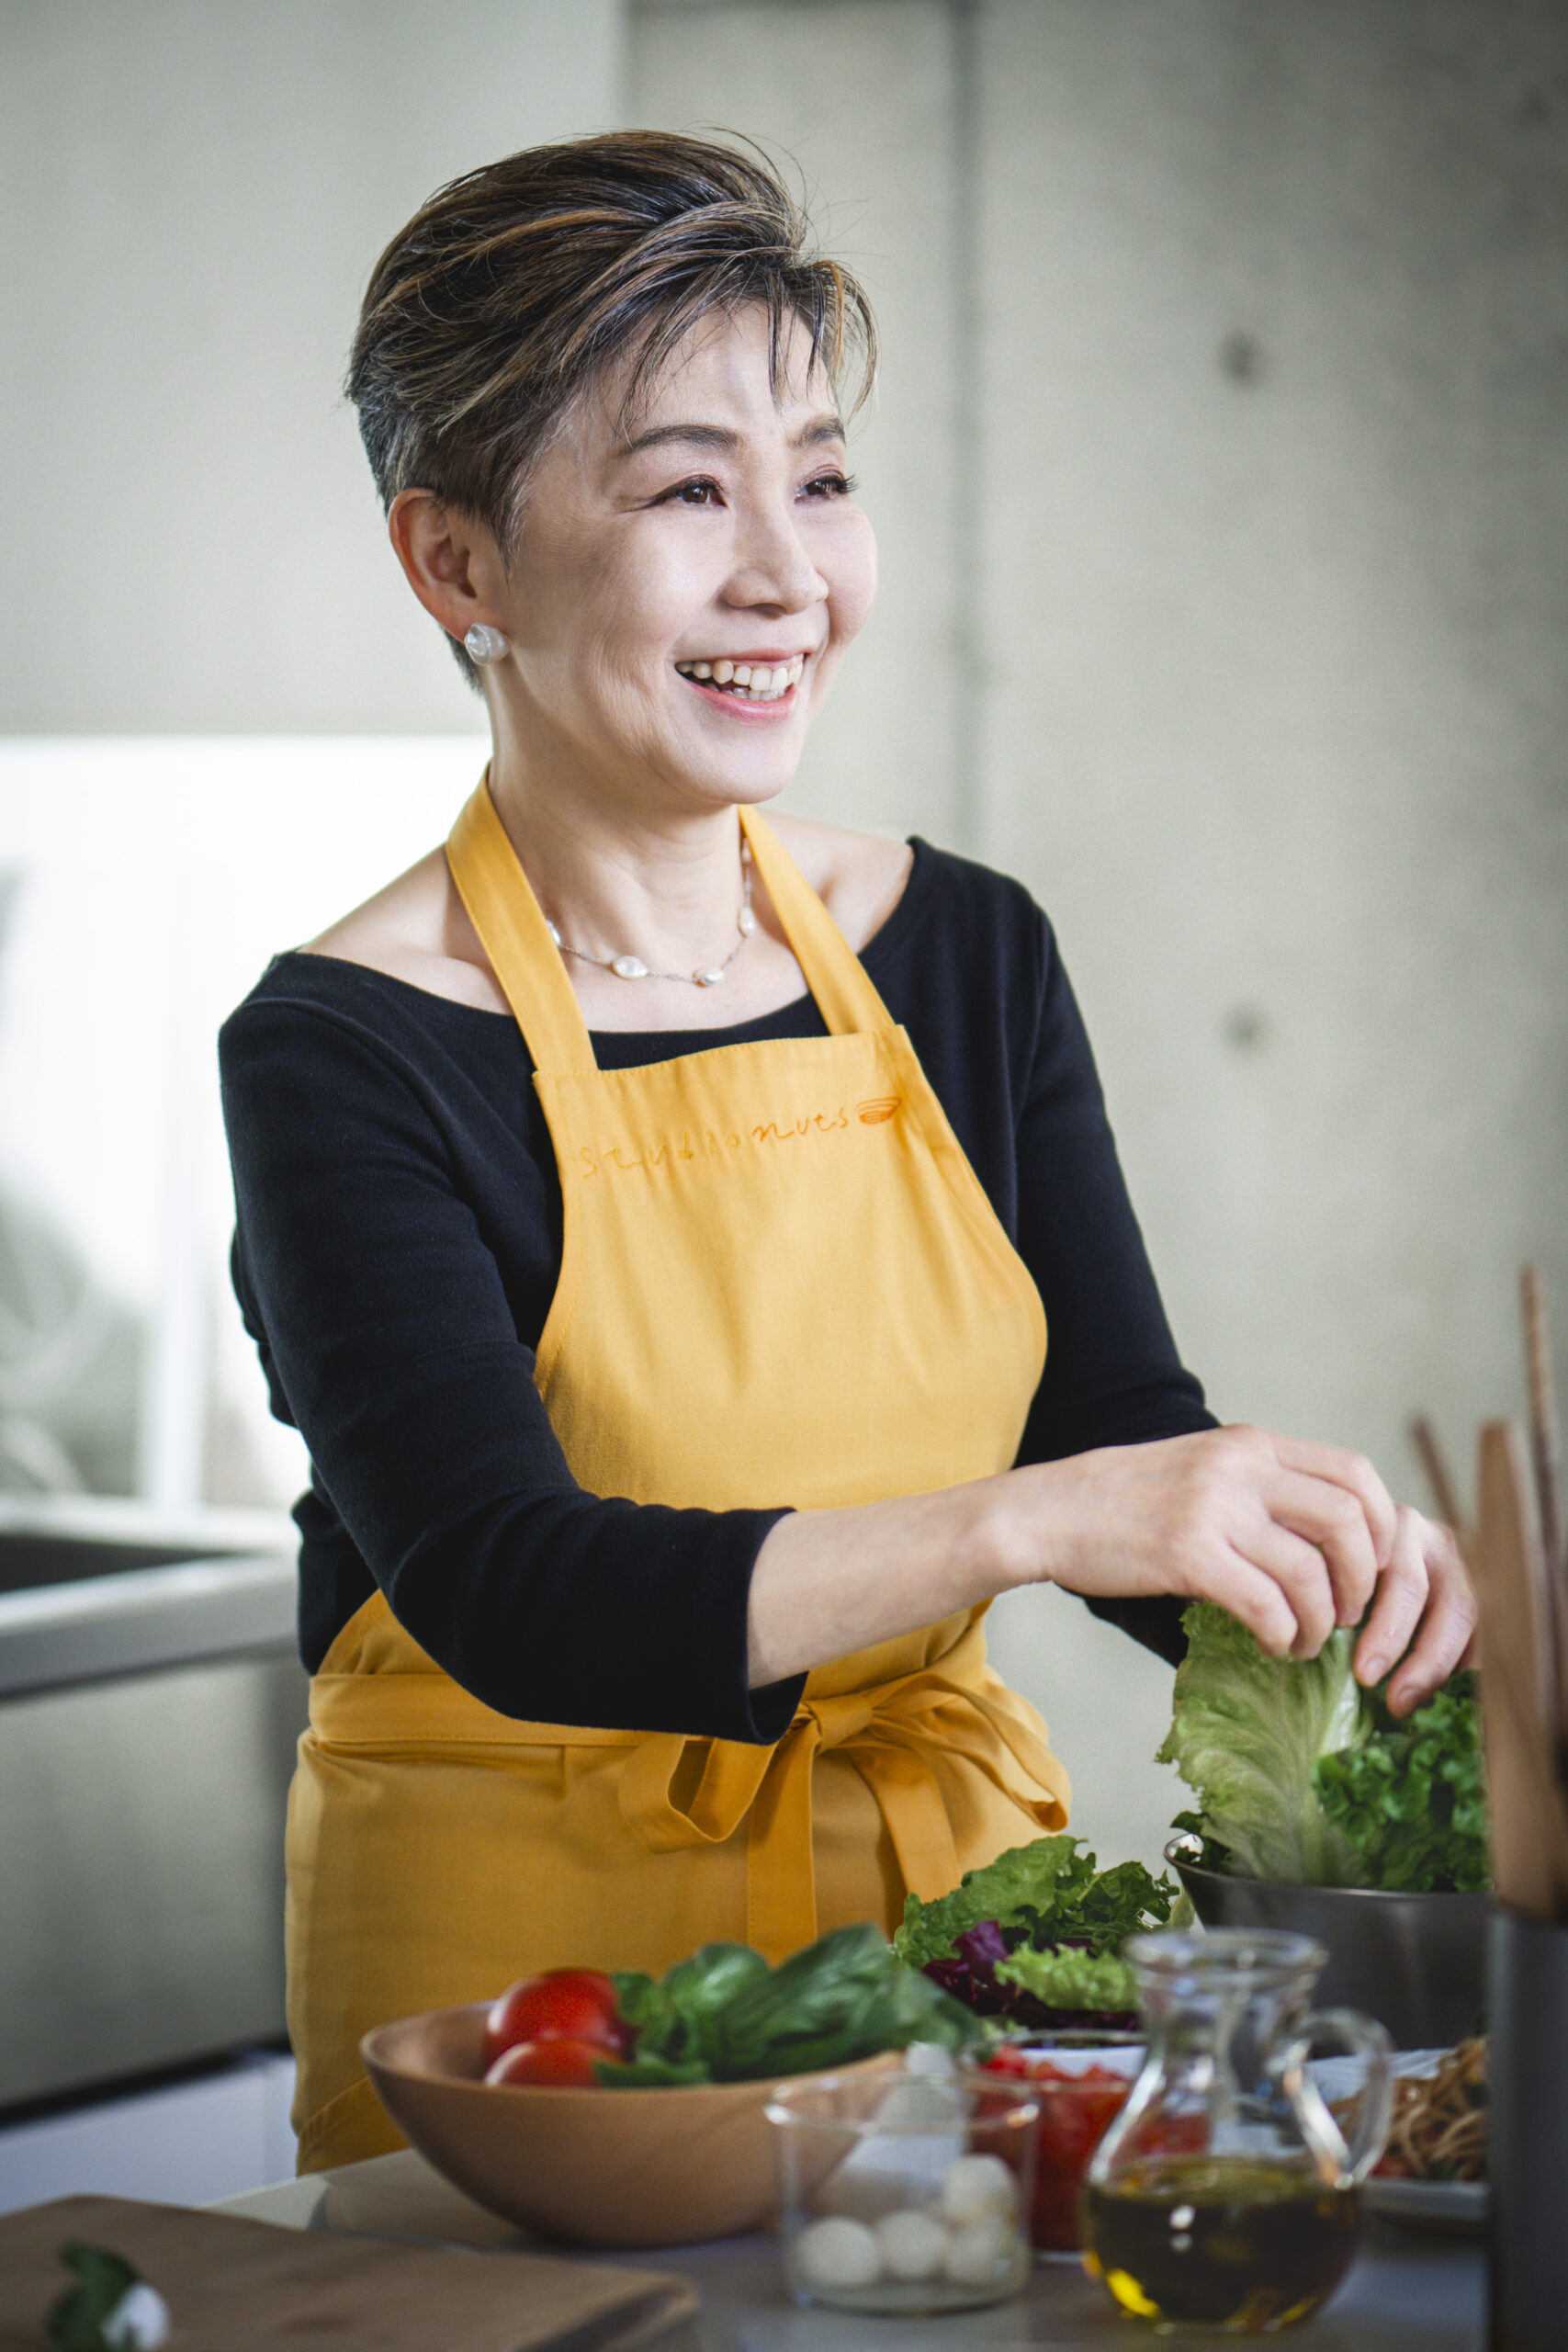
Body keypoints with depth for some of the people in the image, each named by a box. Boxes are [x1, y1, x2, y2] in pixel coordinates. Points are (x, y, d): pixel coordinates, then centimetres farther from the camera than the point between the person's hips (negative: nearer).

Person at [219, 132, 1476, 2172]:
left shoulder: (969, 954, 6)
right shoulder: (344, 1055, -10)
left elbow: (1124, 1440, 4)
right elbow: (512, 1597, -22)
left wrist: (1327, 1564, -18)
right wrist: (1020, 1523, -33)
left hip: (948, 1903, 4)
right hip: (530, 1958, -4)